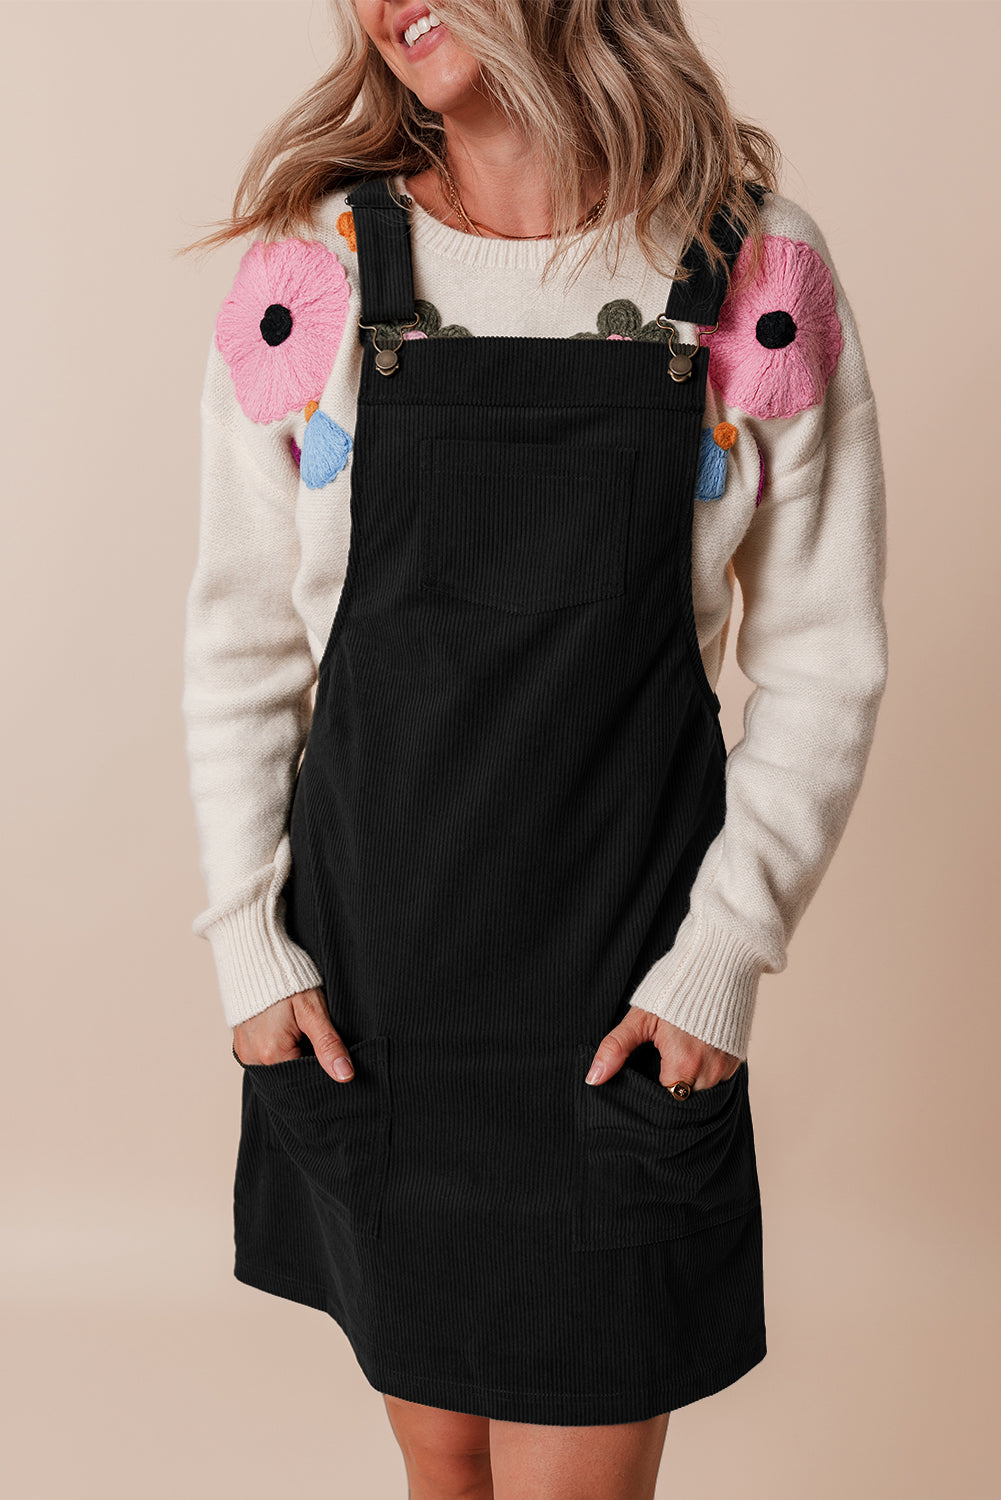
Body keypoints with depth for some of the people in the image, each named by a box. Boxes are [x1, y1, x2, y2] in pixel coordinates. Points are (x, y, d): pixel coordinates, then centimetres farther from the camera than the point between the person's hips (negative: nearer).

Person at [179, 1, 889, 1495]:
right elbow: (239, 643, 4)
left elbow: (823, 660, -1)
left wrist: (724, 953, -7)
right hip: (363, 977, 2)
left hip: (626, 987, -1)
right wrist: (249, 937, -1)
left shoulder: (759, 278, -4)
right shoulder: (310, 272, -1)